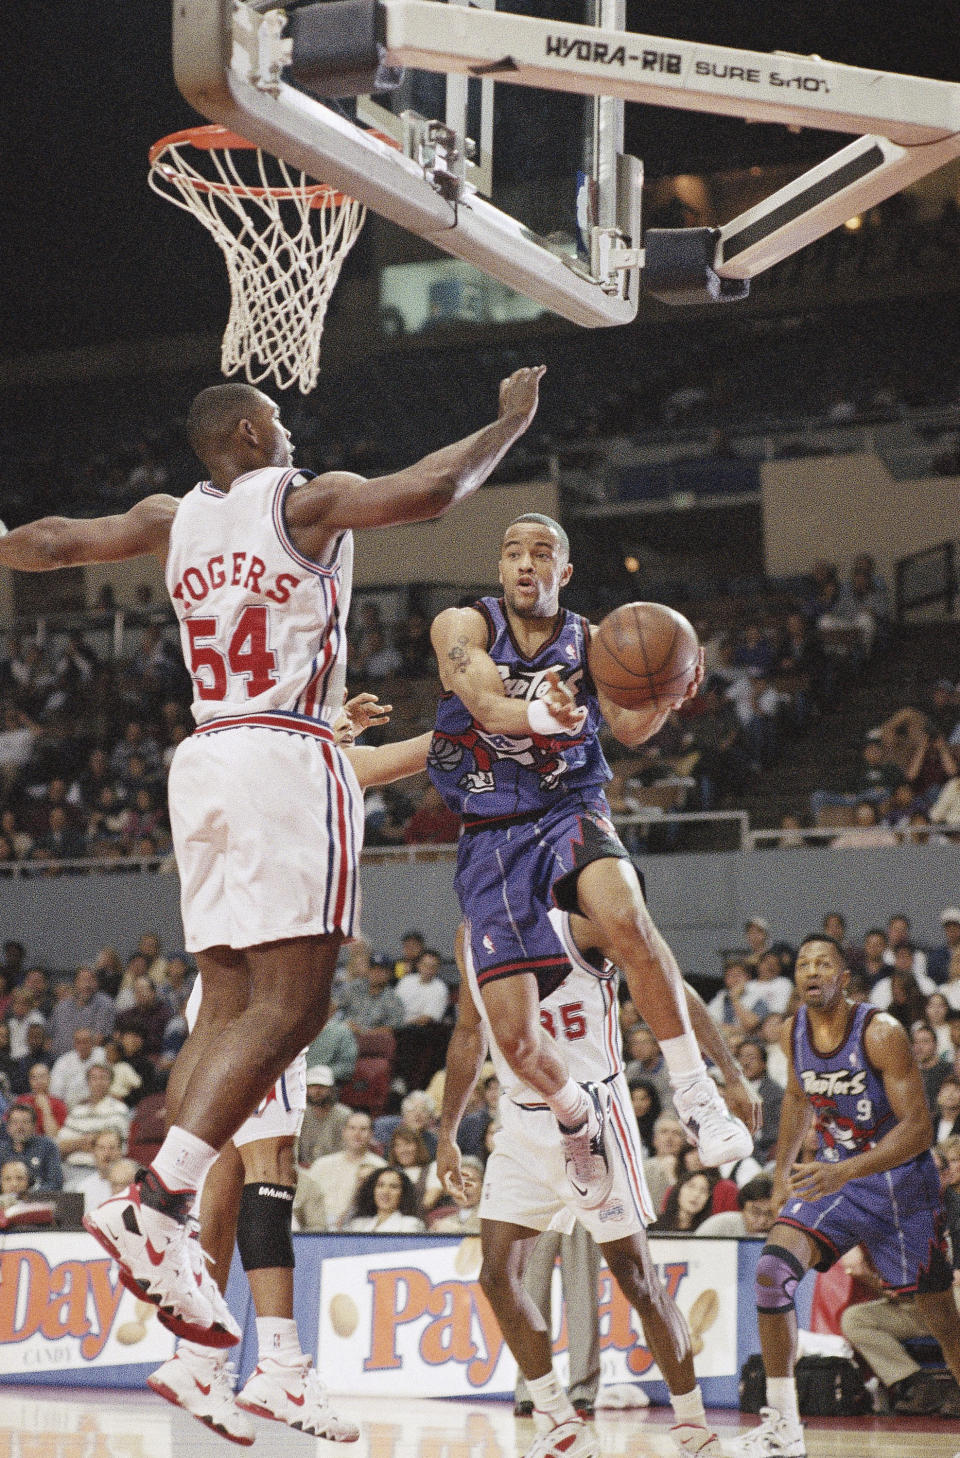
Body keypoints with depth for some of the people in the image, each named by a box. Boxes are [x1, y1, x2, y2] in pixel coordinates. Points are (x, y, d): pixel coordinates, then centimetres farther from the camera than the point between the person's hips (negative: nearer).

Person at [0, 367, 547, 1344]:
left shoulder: (172, 521, 14)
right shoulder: (307, 503, -2)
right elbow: (430, 490, -14)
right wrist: (513, 420, 1)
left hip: (203, 761, 7)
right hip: (288, 756, -7)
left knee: (228, 1006, 7)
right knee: (288, 1005, -12)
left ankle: (164, 1227, -4)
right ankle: (152, 1205, -25)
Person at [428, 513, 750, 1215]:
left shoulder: (589, 643, 3)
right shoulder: (463, 627, -4)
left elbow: (630, 728, -11)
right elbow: (488, 707, -22)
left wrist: (665, 697, -35)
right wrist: (543, 717, -45)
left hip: (570, 812, 0)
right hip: (492, 838, 0)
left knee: (625, 916, -37)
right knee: (516, 1038, -9)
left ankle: (696, 1091, -26)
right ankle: (580, 1117, 27)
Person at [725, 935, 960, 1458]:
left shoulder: (880, 1032, -21)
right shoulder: (795, 1032, -2)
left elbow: (918, 1128, -26)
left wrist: (845, 1173, -36)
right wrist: (783, 1169, 15)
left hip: (900, 1179, -5)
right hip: (833, 1174, 5)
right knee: (773, 1267, -18)